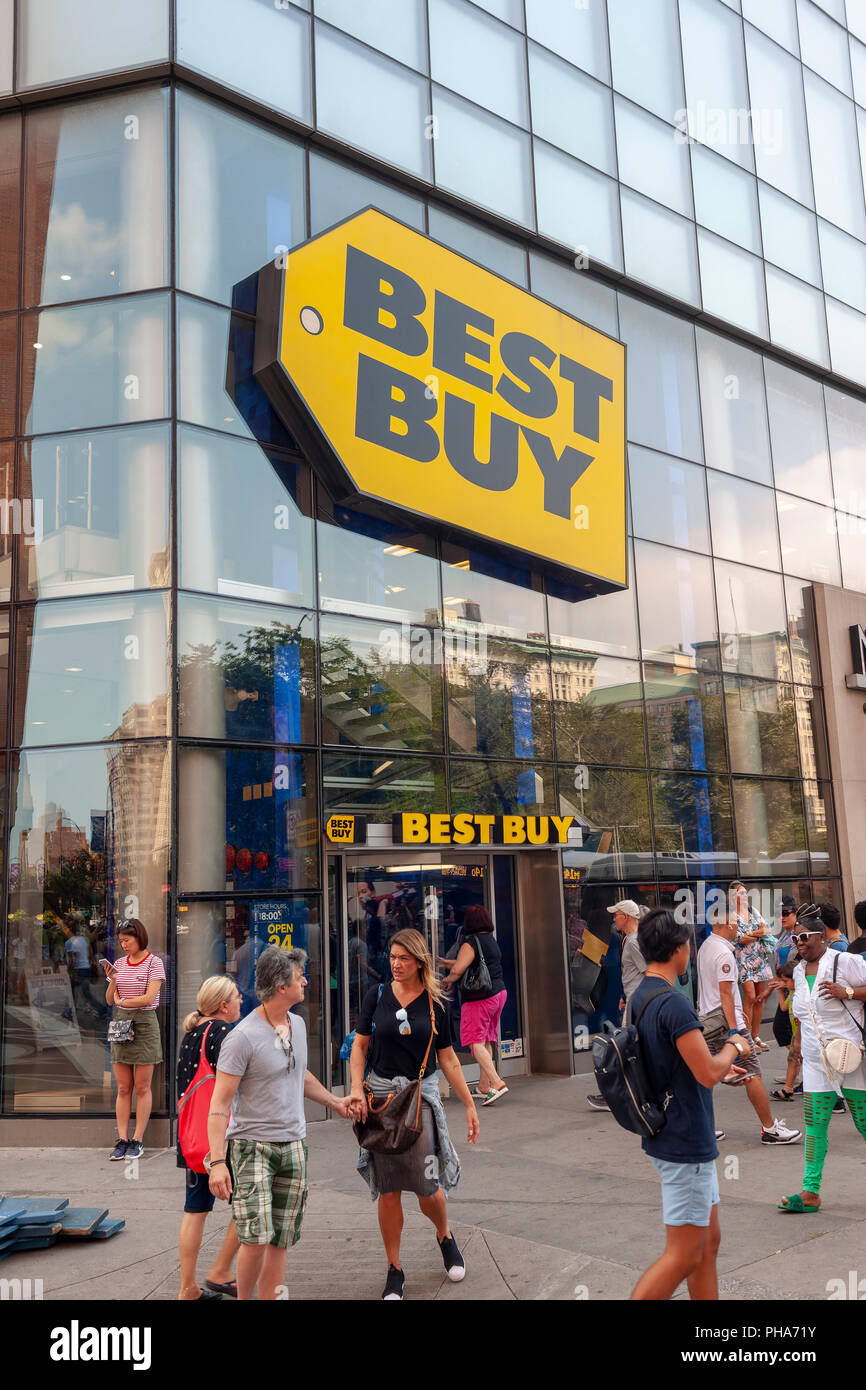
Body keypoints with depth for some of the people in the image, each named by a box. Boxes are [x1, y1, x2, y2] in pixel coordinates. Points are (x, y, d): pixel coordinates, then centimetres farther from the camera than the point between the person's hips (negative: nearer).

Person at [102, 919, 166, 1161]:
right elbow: (110, 1000, 10)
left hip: (144, 1025, -5)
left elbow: (149, 998, -12)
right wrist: (112, 980, -7)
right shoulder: (119, 964, 10)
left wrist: (122, 1001, -2)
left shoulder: (154, 963, -4)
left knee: (142, 1087, 1)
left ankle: (138, 1140, 6)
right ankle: (122, 1140, 8)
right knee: (123, 1088, 5)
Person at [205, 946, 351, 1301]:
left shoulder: (297, 1025, 8)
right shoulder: (243, 1037, -16)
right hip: (252, 1145, -7)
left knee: (281, 1241, 7)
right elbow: (220, 1103, -15)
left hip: (293, 1145, 7)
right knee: (256, 1237, -12)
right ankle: (243, 1299, 10)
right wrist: (217, 1161, -20)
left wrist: (335, 1101, 32)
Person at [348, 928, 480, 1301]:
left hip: (421, 1095, 0)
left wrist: (470, 1105, 4)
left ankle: (445, 1236, 29)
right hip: (380, 1095, 1)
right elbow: (360, 1046, 5)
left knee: (427, 1186, -4)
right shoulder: (378, 996, 1)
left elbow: (448, 1059, 6)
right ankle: (394, 1270, 19)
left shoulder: (434, 1003, 2)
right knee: (388, 1189, 3)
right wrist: (357, 1089, -9)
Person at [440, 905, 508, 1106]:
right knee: (487, 1040, 14)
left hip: (479, 998, -9)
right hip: (499, 992, 9)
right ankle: (484, 1087, 20)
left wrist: (447, 980, -3)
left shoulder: (470, 943, -15)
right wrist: (444, 962, 27)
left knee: (475, 1042, -7)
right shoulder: (490, 939, 12)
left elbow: (458, 970, -25)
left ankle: (497, 1083, -18)